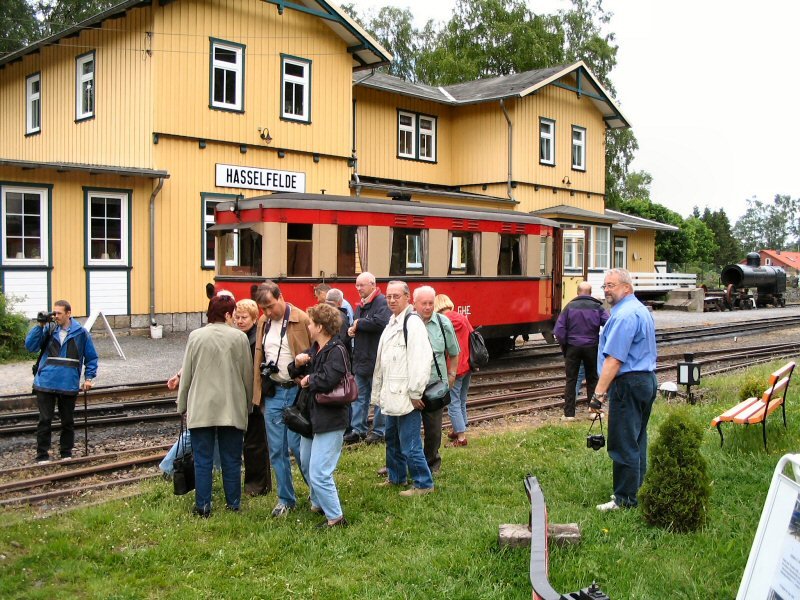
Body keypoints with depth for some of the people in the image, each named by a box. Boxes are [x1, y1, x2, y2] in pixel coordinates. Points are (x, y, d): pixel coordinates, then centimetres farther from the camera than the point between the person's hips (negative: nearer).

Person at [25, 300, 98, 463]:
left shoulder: (80, 333, 0)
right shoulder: (48, 329, 2)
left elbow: (91, 357, 7)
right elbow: (30, 346, -8)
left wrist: (89, 378, 1)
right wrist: (40, 326, -14)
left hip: (69, 385, 0)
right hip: (45, 383, 0)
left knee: (68, 421, 11)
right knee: (45, 420, 2)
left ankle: (66, 453, 25)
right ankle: (42, 455, 11)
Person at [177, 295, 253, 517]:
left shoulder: (196, 336, -2)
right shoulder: (239, 337, -3)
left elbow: (187, 374, 2)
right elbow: (248, 375, 3)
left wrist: (182, 406, 12)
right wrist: (247, 404, 16)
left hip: (201, 408, 0)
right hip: (233, 409, 0)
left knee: (203, 459, 7)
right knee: (231, 460, 10)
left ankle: (203, 507, 11)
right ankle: (233, 504, 17)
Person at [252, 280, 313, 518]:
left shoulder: (302, 320, -10)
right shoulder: (263, 323, 9)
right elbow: (258, 358, 15)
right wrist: (258, 391, 10)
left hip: (297, 391, -5)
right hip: (272, 392, 6)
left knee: (297, 446, -2)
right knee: (276, 450, 9)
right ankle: (285, 498, 23)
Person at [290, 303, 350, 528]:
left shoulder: (336, 351, -18)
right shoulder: (314, 349, 9)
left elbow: (328, 379, -32)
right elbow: (294, 373, 17)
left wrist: (309, 380, -13)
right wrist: (298, 364, -6)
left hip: (330, 419, -10)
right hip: (312, 416, 10)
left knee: (319, 473, -10)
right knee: (307, 464, 23)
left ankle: (335, 517, 4)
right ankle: (319, 504, 42)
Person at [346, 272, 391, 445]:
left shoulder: (382, 302, -13)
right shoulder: (360, 305, 15)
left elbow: (380, 322, -30)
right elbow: (355, 325, 25)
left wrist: (358, 323, -15)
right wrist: (352, 329, 0)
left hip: (377, 359, -9)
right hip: (361, 358, 9)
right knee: (360, 395, 13)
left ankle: (379, 431, 13)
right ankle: (358, 429, 20)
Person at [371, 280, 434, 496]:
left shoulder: (412, 323, -16)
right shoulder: (392, 323, 15)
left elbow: (420, 361, -22)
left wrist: (415, 393, -20)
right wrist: (380, 391, 18)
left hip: (406, 397, -10)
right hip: (392, 395, 10)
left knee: (409, 444, -5)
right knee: (392, 439, 21)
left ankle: (423, 483, 8)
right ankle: (396, 477, 36)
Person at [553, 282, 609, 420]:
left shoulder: (570, 306, -2)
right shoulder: (597, 307, -1)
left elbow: (559, 330, -7)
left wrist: (564, 346, 5)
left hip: (573, 347, 0)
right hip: (591, 347, 0)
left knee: (571, 379, 6)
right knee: (592, 379, 14)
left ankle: (569, 413, 5)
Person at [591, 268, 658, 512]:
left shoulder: (624, 315, -17)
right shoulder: (641, 310, 16)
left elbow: (614, 359, -23)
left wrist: (600, 391, -22)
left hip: (628, 383, -11)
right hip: (647, 380, 11)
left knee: (623, 444, -4)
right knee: (637, 441, 17)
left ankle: (625, 499, 2)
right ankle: (635, 489, 26)